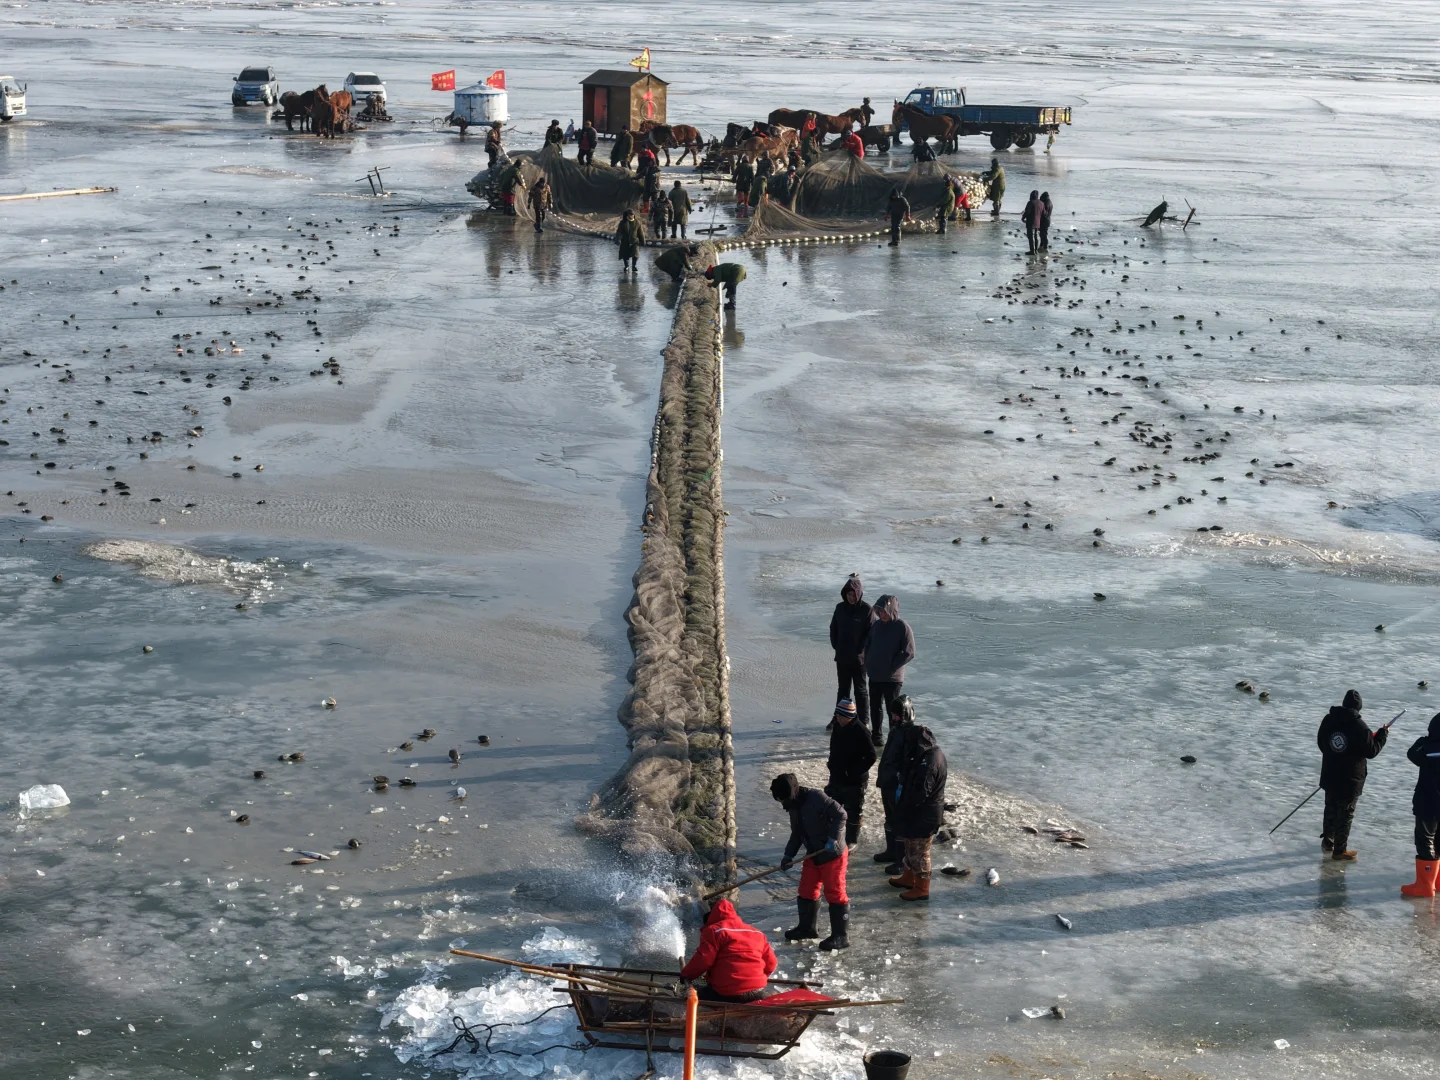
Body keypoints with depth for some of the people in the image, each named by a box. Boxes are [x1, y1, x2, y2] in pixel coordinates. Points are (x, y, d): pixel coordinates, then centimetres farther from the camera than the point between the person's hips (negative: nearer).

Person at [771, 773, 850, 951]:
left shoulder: (816, 797, -22)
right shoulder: (794, 807, 7)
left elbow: (840, 814, -24)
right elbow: (797, 834, 17)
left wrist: (833, 839, -28)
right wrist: (789, 855, 9)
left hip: (833, 855, -9)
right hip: (813, 855, 9)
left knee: (835, 894, -4)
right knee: (806, 891, 16)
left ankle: (841, 936, 3)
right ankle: (807, 928, 33)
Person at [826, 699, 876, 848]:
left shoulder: (860, 732, -22)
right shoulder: (836, 726, 0)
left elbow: (871, 757, -18)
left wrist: (855, 772, -19)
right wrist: (832, 764, 7)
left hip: (855, 781, -7)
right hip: (837, 777, 7)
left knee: (853, 812, 8)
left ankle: (851, 841, 22)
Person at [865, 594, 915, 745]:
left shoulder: (903, 627, -12)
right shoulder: (876, 625, 6)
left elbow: (909, 653, -13)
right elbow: (867, 645, 17)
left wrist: (892, 667, -13)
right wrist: (868, 664, 4)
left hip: (892, 678, -6)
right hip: (874, 676, 6)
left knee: (893, 710, 0)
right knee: (875, 707, 15)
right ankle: (876, 736, 28)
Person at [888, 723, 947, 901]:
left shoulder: (929, 762, -30)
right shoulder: (932, 753, 2)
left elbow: (920, 792, -28)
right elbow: (911, 780, 14)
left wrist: (902, 805, -13)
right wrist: (901, 790, -1)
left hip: (924, 815, -10)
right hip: (919, 813, 10)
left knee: (919, 852, 4)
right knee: (911, 847, 24)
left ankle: (921, 888, 16)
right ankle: (908, 877, 40)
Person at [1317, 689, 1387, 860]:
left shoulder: (1328, 720, -5)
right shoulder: (1359, 727, -22)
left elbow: (1321, 742, 10)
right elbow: (1371, 751, -13)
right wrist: (1382, 734, 0)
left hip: (1329, 776, 5)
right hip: (1350, 780, -5)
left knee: (1331, 808, 23)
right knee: (1345, 814, 6)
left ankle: (1327, 841, 37)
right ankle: (1339, 850, 12)